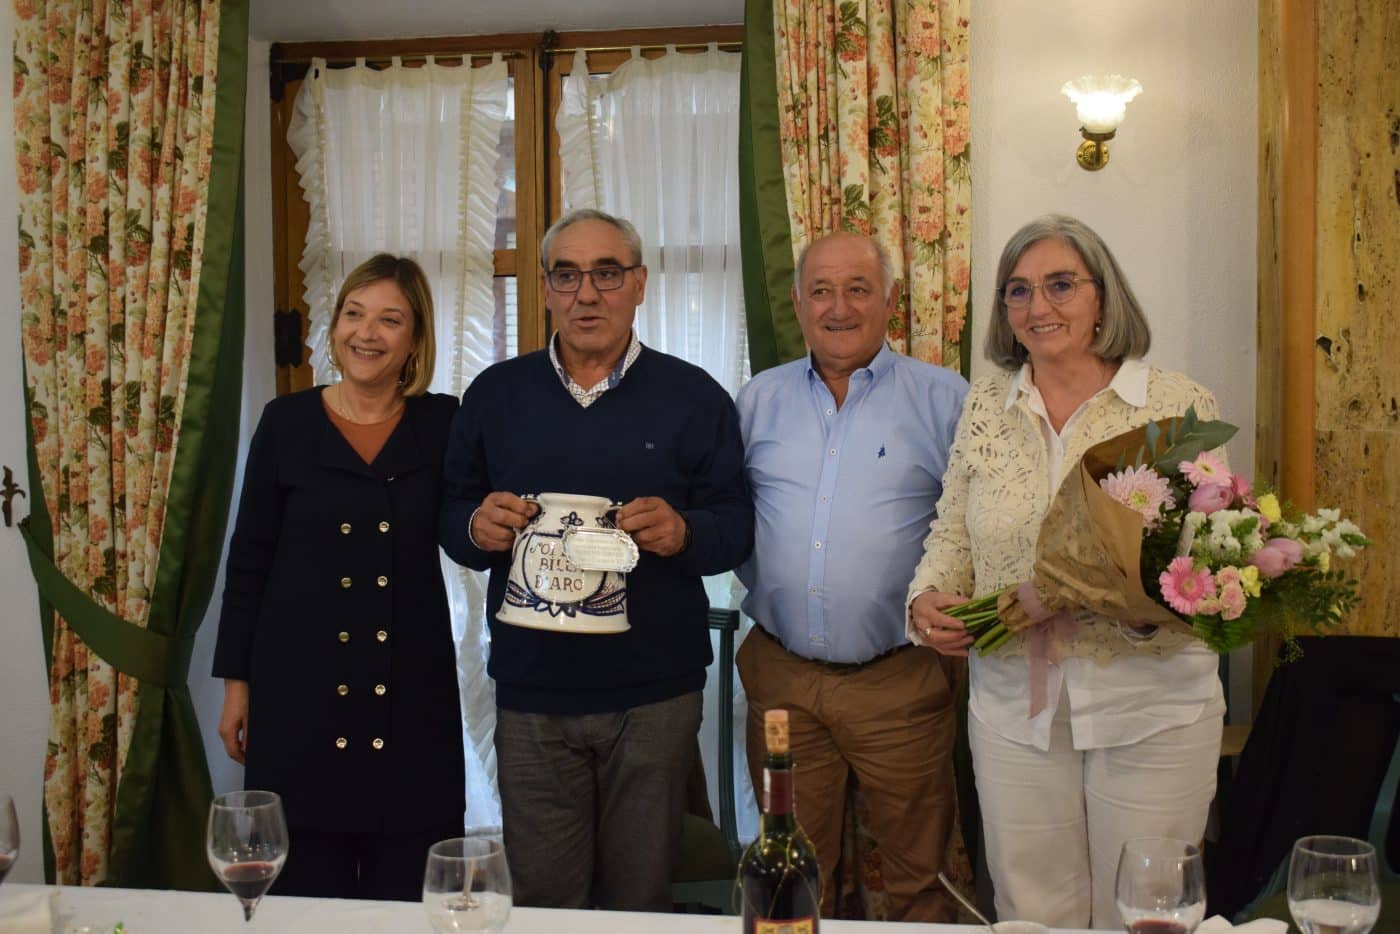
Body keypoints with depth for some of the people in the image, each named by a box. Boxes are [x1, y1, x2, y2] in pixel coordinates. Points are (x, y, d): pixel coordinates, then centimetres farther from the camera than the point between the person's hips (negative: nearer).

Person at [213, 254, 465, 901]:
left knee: (407, 888, 6)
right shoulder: (287, 421, 0)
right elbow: (249, 559, 4)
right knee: (307, 882, 9)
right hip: (299, 683, 0)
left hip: (412, 689, 0)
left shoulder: (443, 424, 1)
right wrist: (236, 683, 4)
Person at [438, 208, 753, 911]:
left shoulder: (693, 396, 1)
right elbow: (452, 514, 10)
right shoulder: (494, 394, 7)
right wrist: (477, 529, -13)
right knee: (542, 899, 9)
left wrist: (683, 532, -21)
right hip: (531, 689, 1)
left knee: (640, 897, 12)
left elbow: (736, 524, 0)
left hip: (655, 694, -1)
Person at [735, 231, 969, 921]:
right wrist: (762, 582, 3)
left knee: (918, 878, 10)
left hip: (902, 679, -2)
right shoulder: (759, 401, 8)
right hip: (780, 676, 3)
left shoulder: (944, 399, 0)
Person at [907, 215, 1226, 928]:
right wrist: (928, 600, -8)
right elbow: (952, 534, 11)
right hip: (1014, 703, 3)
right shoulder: (985, 407, 6)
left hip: (1149, 707, -2)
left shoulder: (1179, 405, -4)